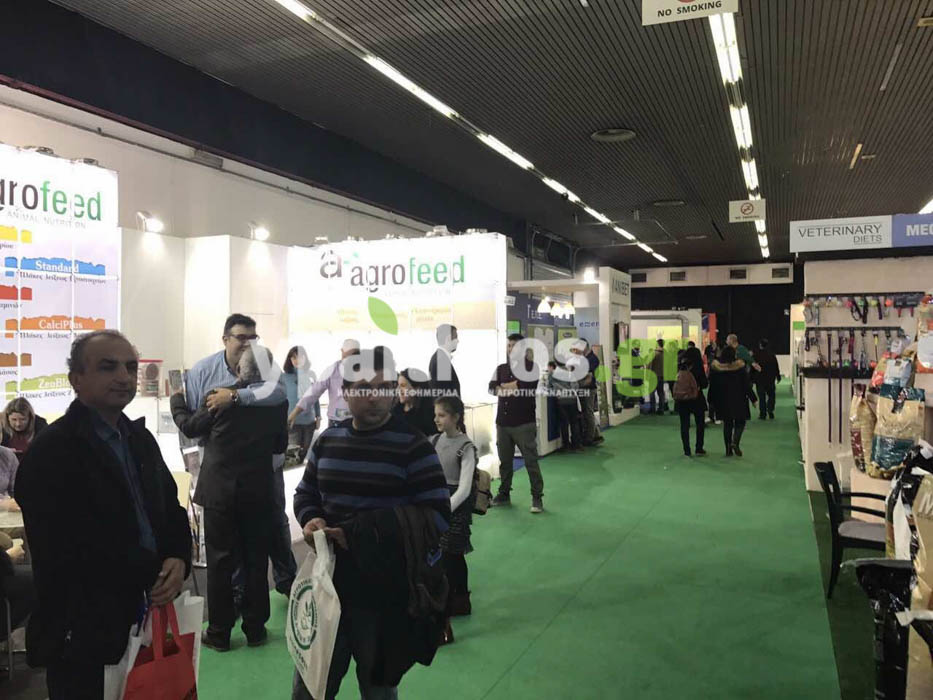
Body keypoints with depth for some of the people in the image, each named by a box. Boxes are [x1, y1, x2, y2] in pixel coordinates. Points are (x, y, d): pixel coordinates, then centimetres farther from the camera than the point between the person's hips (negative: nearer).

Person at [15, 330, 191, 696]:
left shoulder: (140, 438, 10)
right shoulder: (50, 452, -15)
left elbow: (171, 508, 12)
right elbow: (68, 553, -21)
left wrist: (179, 560, -9)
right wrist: (154, 575, -13)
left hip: (147, 620, 7)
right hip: (82, 637, -7)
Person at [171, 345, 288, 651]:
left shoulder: (219, 396, -12)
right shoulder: (277, 402, -5)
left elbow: (190, 427, 3)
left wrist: (177, 399, 21)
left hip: (220, 490, -2)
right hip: (259, 492, 2)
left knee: (220, 561, 8)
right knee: (256, 560, 11)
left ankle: (219, 632, 17)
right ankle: (255, 628, 21)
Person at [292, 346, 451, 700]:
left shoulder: (412, 446, -11)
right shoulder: (328, 439, 4)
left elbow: (437, 516, -17)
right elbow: (305, 494, 15)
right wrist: (311, 520, -10)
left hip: (385, 592, -4)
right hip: (327, 581, 4)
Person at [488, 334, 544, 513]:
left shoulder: (531, 366, -2)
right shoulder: (501, 369, 13)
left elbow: (530, 385, -19)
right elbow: (492, 388, -1)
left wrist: (505, 387, -8)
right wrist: (517, 387, -14)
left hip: (524, 423, -5)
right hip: (502, 422, 5)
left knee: (531, 461, -2)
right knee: (504, 461, 13)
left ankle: (537, 498, 5)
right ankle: (504, 494, 26)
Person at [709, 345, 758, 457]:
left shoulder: (715, 368, -3)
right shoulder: (740, 367, -10)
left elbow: (712, 385, 2)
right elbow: (747, 384, -6)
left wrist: (712, 400, 12)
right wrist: (753, 399, 1)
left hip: (723, 401, 2)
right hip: (738, 400, -2)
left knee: (727, 423, 12)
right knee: (740, 422, 11)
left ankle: (728, 449, 12)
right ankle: (735, 442, -12)